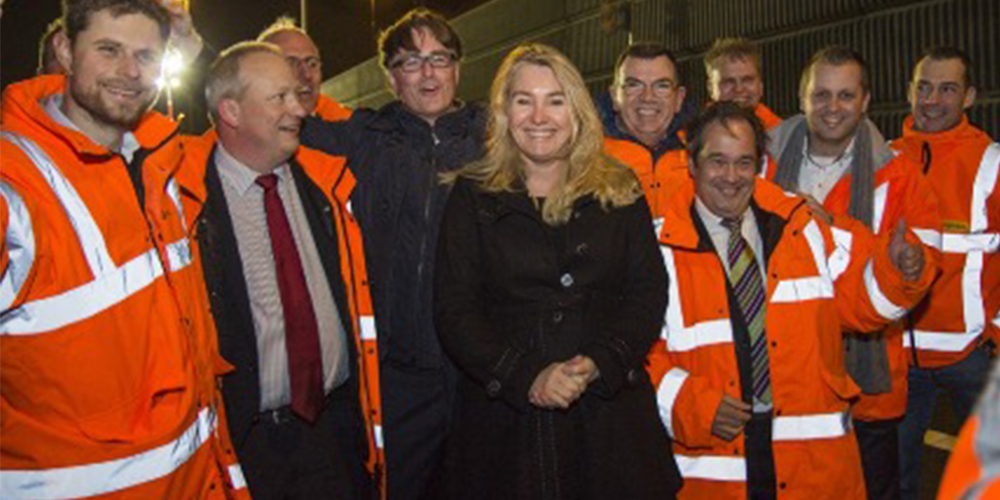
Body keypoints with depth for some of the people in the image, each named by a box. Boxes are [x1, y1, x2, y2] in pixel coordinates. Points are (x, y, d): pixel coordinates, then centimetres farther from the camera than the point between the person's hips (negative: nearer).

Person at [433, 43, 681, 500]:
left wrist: (598, 364, -14)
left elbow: (649, 292, 2)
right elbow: (453, 309, -4)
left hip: (609, 408, 1)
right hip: (504, 418, -1)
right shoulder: (473, 196, 3)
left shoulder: (620, 191, 7)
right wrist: (527, 377, -16)